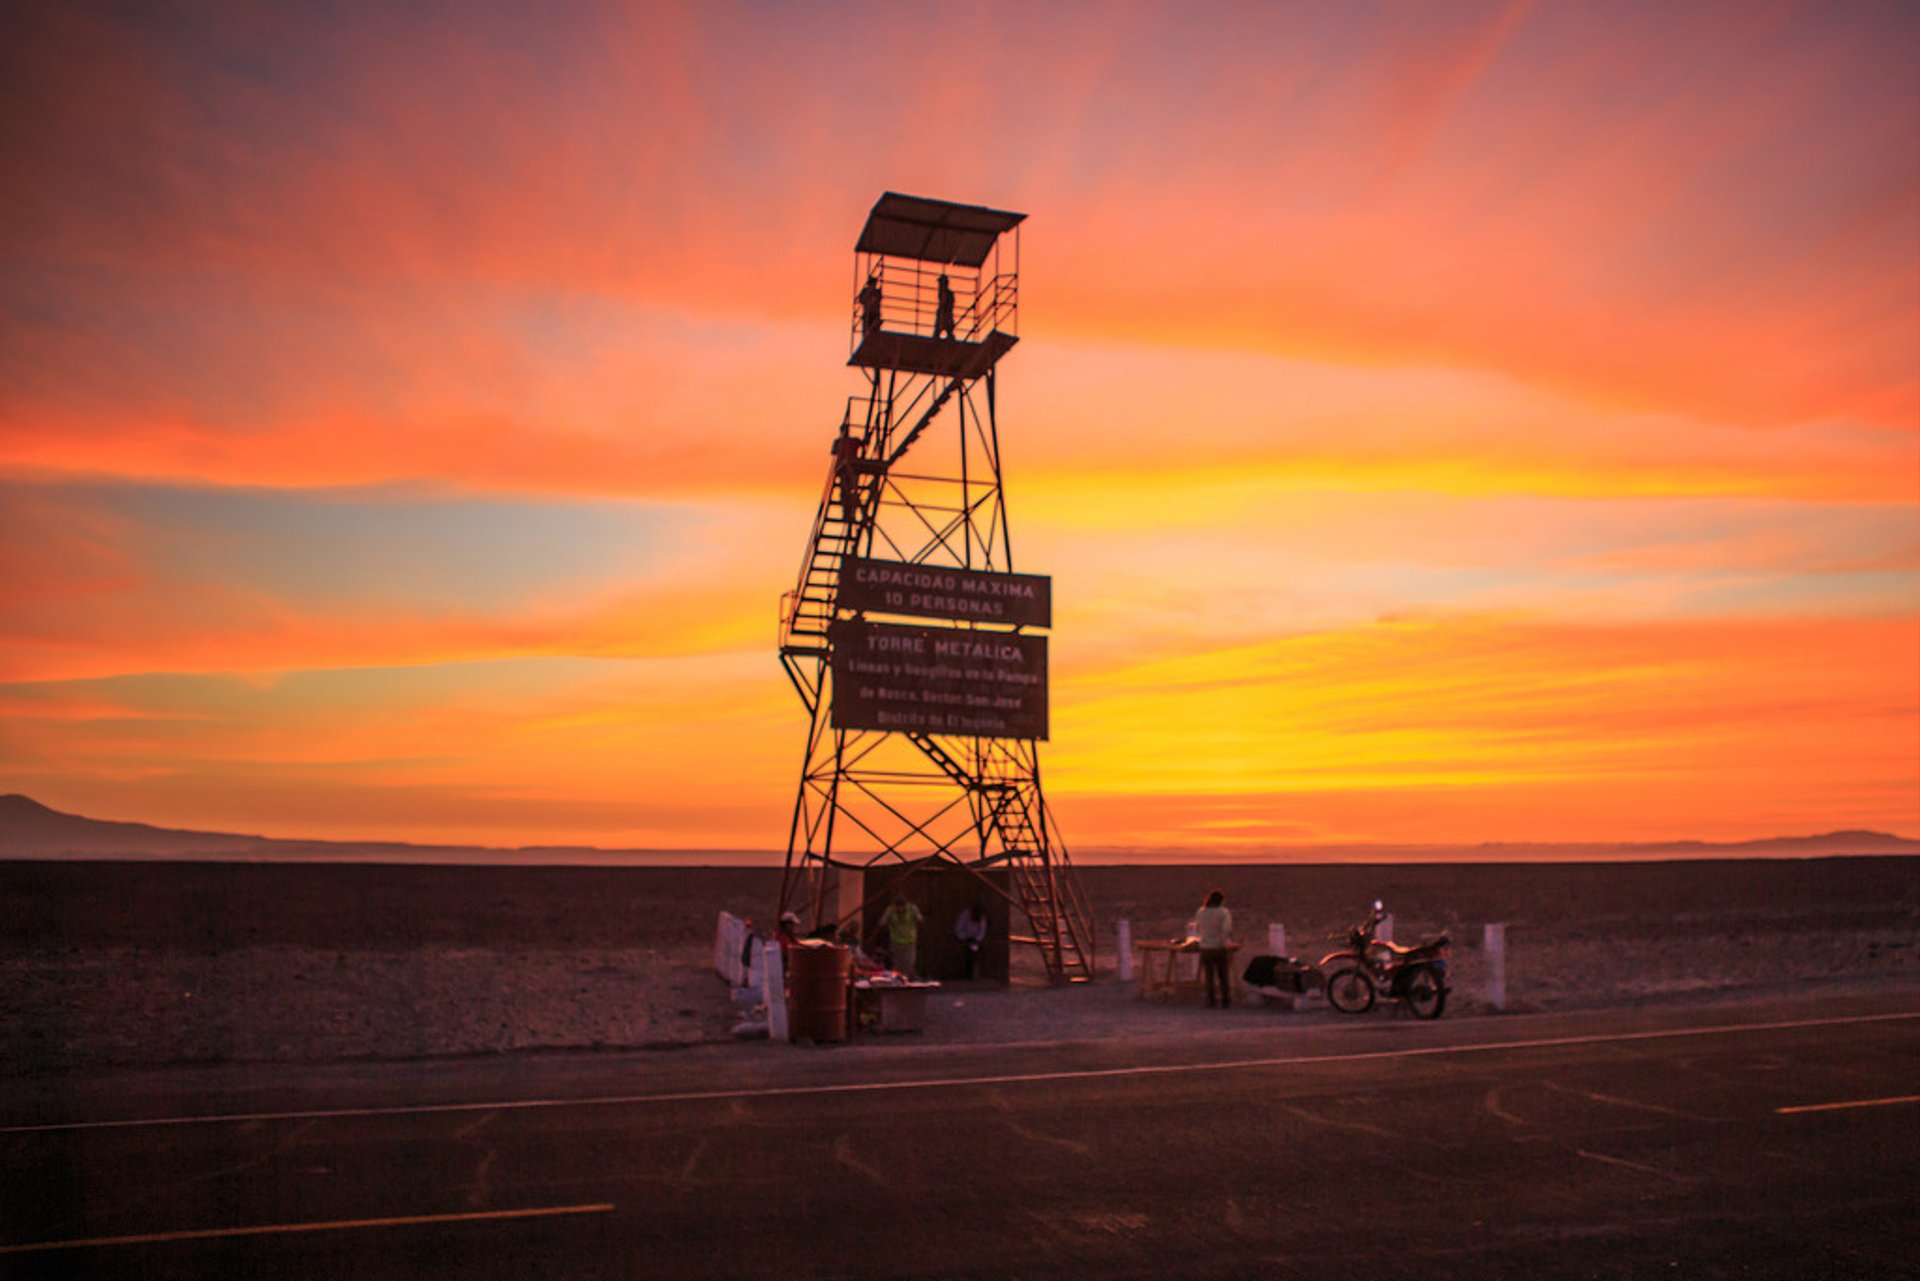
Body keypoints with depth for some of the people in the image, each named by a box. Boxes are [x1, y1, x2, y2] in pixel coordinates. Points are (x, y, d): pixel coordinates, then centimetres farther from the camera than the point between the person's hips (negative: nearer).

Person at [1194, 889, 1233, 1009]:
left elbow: (1196, 929, 11)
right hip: (1219, 948, -2)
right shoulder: (1224, 912, -10)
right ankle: (1224, 1002, 14)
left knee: (1208, 976, 12)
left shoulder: (1201, 912, 1)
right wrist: (1229, 938, -1)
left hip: (1205, 948, 2)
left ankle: (1210, 1002, 11)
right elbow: (1227, 930, -21)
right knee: (1222, 976, 12)